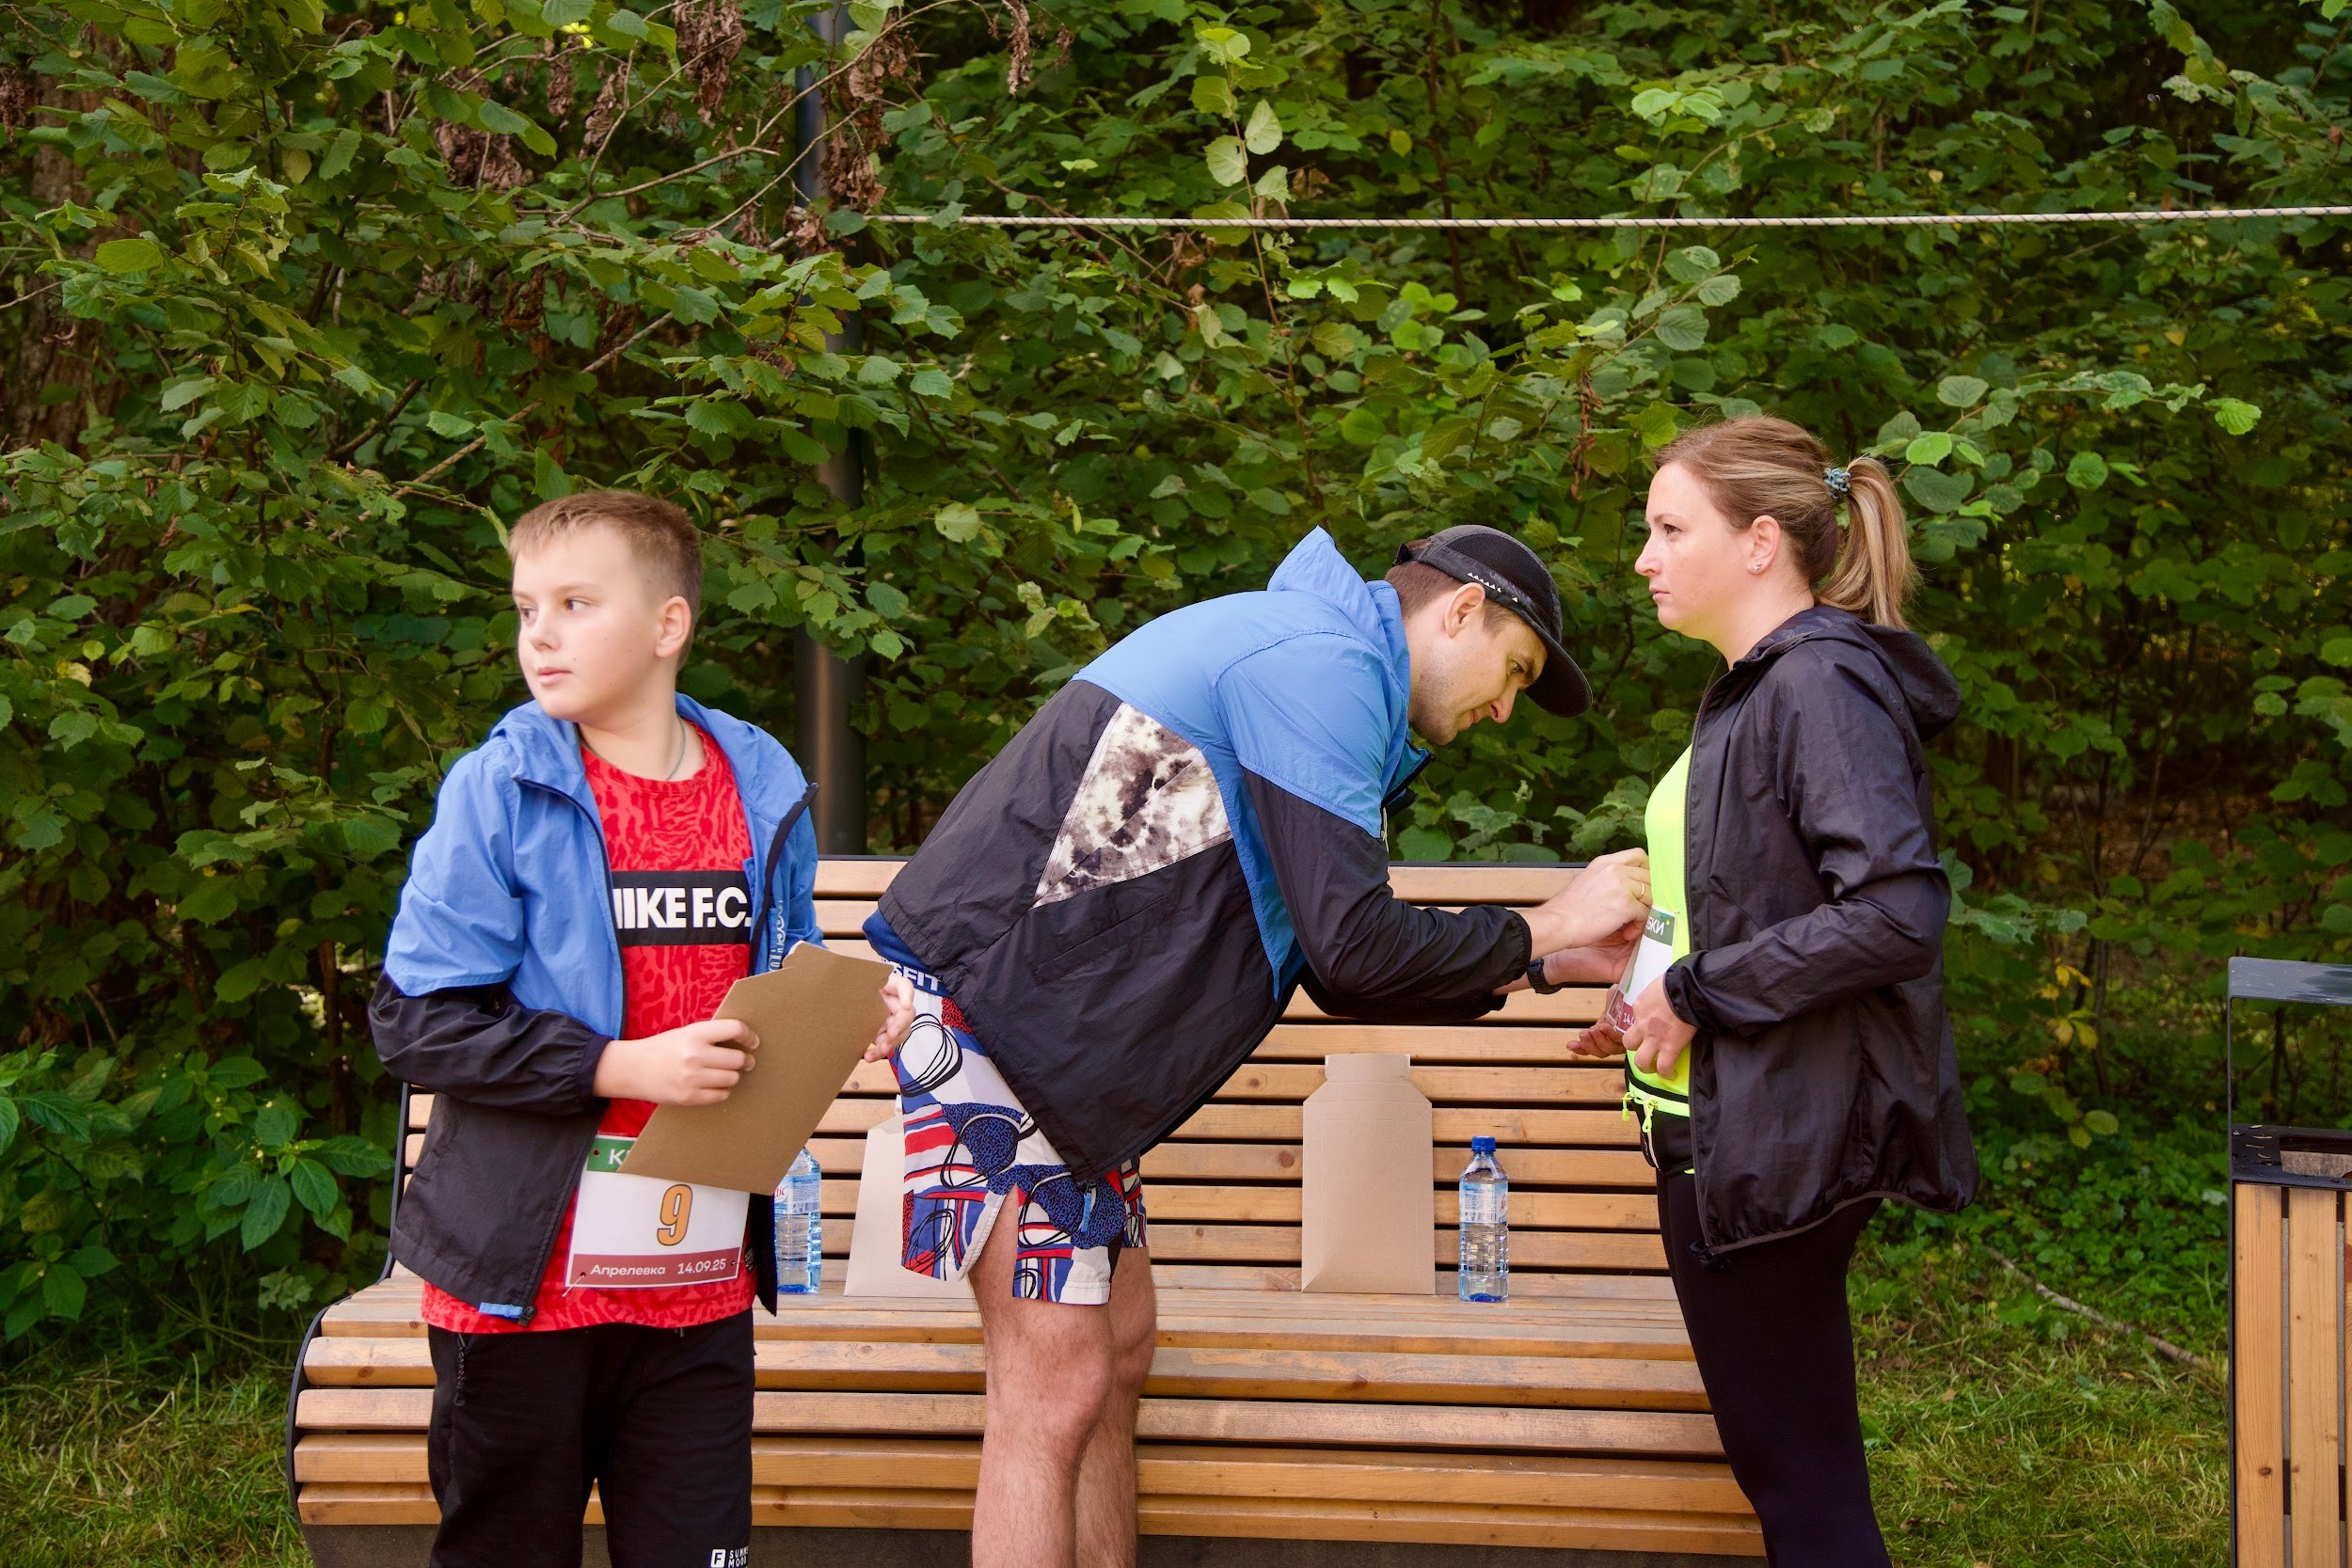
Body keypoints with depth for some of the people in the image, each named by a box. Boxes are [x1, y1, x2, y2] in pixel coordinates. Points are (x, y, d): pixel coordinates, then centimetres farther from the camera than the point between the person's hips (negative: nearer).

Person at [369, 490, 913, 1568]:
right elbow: (414, 1023, -12)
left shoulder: (762, 793, 6)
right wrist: (624, 1067, -18)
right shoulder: (499, 792, -7)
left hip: (698, 1286, 3)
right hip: (524, 1276, -3)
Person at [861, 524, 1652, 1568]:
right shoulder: (1322, 660, -12)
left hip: (1058, 1026, 11)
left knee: (1118, 1357, 13)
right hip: (985, 997, -11)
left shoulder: (1315, 663, 21)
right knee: (1058, 1387, -11)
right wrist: (1543, 928, -5)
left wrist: (1551, 966, 18)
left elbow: (1333, 969, 21)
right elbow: (1352, 947, -19)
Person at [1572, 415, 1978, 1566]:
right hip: (1733, 1126, 10)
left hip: (1778, 1140, -10)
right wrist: (1660, 1000, 15)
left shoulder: (1822, 684, -17)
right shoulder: (1759, 685, 15)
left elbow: (1898, 911, -27)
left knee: (1794, 1469, -2)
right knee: (1790, 1459, 16)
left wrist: (1700, 991, -20)